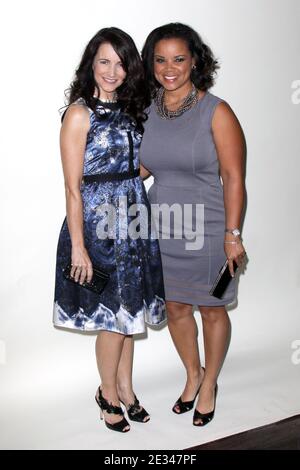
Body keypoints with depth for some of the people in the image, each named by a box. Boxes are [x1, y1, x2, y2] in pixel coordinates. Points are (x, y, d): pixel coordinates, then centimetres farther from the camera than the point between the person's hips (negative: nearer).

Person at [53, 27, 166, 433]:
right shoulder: (80, 113, -10)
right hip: (98, 224, -6)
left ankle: (125, 388, 31)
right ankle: (109, 393, 25)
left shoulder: (129, 110, 9)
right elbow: (73, 187, -14)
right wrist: (78, 246, -17)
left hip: (132, 222, 7)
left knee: (128, 308, 14)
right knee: (114, 314, 2)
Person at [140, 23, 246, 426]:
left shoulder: (216, 112, -11)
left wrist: (233, 234, -15)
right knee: (176, 309, 17)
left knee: (212, 311, 12)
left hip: (206, 232, -4)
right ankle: (193, 374, 43)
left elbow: (233, 176, -12)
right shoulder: (147, 111, 3)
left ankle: (210, 384, 36)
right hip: (162, 231, 5)